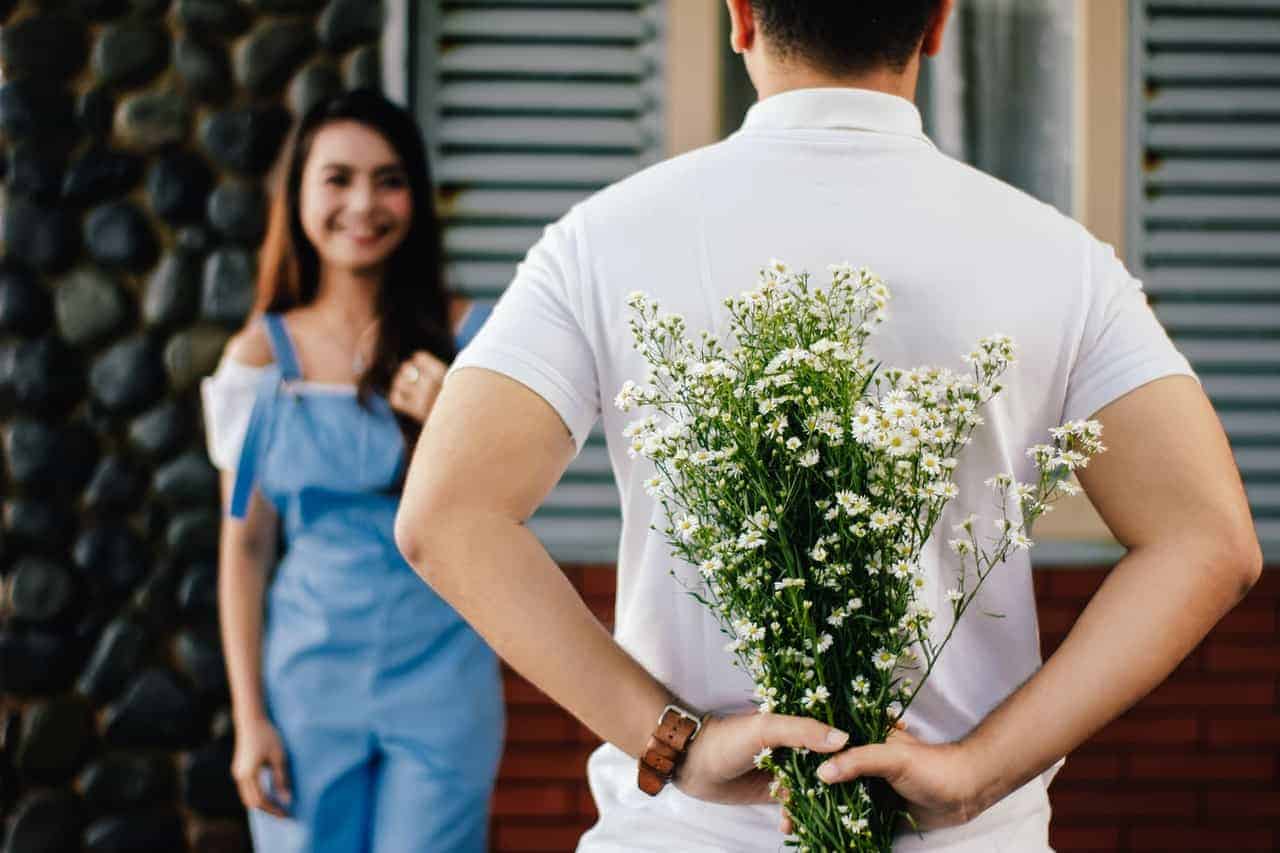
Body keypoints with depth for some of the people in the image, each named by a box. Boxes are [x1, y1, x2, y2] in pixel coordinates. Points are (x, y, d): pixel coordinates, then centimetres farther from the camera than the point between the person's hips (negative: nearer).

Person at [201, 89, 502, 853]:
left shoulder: (465, 337, 0)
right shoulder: (262, 357, 1)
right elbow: (245, 546, 2)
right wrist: (249, 718, -1)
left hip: (441, 675, 0)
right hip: (309, 678, 1)